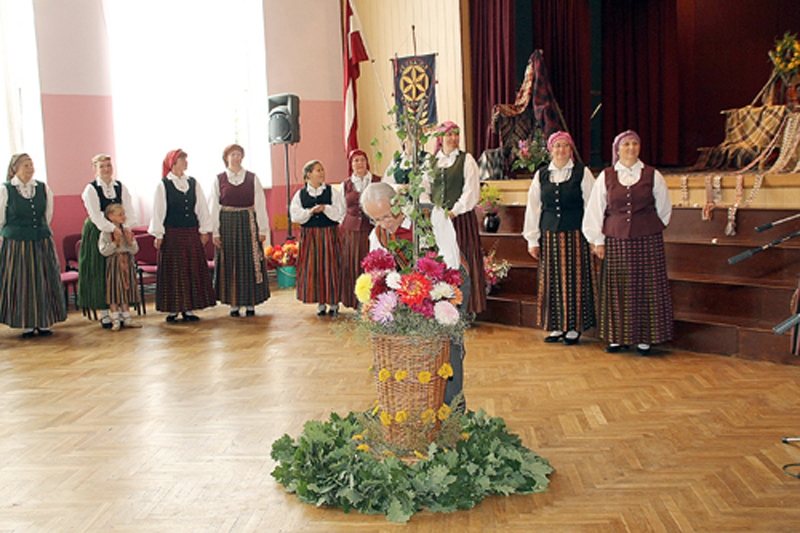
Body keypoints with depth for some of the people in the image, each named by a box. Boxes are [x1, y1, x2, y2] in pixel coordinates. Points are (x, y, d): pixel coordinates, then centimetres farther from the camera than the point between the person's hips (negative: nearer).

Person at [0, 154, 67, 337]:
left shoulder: (43, 188, 5)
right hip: (15, 243, -3)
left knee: (44, 281, 5)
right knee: (20, 283, 3)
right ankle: (27, 325, 12)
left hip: (42, 242, 3)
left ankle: (44, 322, 14)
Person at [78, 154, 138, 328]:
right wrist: (113, 228, -28)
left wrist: (127, 226, -20)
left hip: (119, 232, 4)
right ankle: (104, 313, 6)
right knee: (99, 272, -1)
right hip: (98, 233, -4)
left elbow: (128, 209, -2)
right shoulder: (91, 189, -5)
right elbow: (96, 215, -16)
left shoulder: (120, 187, 7)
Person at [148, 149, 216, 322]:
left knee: (193, 270, 4)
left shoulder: (193, 183, 8)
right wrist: (158, 235, -5)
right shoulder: (163, 185, -2)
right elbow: (158, 211, -2)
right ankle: (173, 309, 9)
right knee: (173, 271, 1)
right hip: (172, 233, -4)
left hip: (192, 233, 4)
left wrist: (204, 230, 6)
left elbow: (202, 207, 10)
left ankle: (189, 308, 12)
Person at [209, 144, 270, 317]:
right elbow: (214, 207, 3)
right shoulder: (219, 179, 4)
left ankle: (250, 303, 9)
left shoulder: (252, 178, 5)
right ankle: (234, 304, 11)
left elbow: (260, 205, 3)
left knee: (250, 262, 1)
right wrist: (215, 232, -3)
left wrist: (262, 229, -3)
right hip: (227, 223, 0)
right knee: (230, 263, 3)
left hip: (248, 223, 0)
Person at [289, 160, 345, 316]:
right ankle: (320, 302, 13)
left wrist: (325, 208, -15)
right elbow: (295, 216, -4)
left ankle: (334, 302, 10)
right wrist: (311, 211, -16)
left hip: (329, 234, -1)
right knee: (313, 268, 2)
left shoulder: (332, 192, 2)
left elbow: (340, 212, -5)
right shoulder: (300, 194, 5)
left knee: (331, 267, 0)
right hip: (309, 236, 1)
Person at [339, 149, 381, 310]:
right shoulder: (345, 185, 12)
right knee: (352, 266, 0)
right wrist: (341, 231, 10)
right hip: (351, 230, 2)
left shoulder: (378, 182, 6)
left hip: (371, 229, -2)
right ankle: (357, 303, 10)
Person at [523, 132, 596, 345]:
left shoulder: (582, 173, 1)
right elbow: (533, 207, 9)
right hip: (550, 234, 3)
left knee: (574, 279, 1)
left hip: (575, 234, -3)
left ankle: (574, 328, 11)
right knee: (552, 280, 5)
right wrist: (532, 239, 6)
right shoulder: (541, 175, 9)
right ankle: (557, 326, 16)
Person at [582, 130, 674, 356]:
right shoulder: (606, 176, 5)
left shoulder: (652, 175, 4)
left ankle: (645, 338, 10)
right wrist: (597, 240, 4)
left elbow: (664, 209, 13)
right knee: (617, 289, 3)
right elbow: (596, 209, 8)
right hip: (616, 239, 1)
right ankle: (618, 337, 13)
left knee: (646, 288, 1)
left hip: (647, 240, 0)